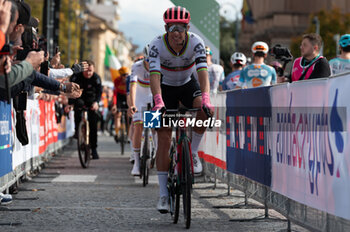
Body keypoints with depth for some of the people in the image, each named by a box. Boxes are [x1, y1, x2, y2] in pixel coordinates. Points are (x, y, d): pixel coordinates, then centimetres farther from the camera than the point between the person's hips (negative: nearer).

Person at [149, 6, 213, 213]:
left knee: (203, 110, -32)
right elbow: (155, 74, -36)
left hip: (188, 84, 1)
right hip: (166, 87, -1)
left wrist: (206, 97, -50)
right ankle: (163, 194, -7)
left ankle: (193, 152, -7)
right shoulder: (157, 45, -26)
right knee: (164, 139, -10)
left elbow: (202, 71, -34)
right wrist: (158, 101, -51)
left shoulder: (196, 42, -24)